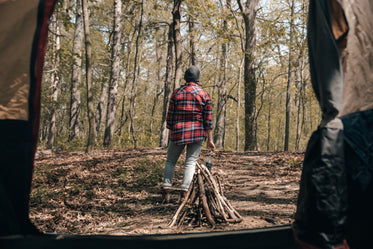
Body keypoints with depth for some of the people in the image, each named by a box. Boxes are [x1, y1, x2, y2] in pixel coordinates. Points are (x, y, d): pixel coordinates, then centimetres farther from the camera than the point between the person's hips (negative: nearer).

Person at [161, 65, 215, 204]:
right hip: (198, 133, 0)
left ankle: (166, 192, 2)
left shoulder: (176, 93, 4)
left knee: (170, 161, 12)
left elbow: (170, 116, 4)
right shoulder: (204, 95, 1)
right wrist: (210, 139, 2)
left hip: (178, 132, 1)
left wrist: (172, 132, 15)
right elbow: (208, 120, -1)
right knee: (191, 161, 4)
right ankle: (184, 193, -3)